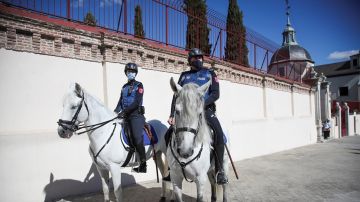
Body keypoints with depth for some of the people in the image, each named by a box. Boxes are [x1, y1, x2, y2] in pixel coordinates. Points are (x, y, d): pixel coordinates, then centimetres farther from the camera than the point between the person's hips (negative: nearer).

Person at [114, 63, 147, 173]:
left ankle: (143, 164, -11)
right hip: (125, 115, 7)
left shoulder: (139, 85, 1)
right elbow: (120, 102, 14)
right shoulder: (124, 87, 19)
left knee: (137, 137, -19)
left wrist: (124, 111, -22)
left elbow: (137, 102, -13)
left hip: (136, 115, -7)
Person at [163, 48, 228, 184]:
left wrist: (201, 104, -19)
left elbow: (215, 94, -2)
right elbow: (176, 96, 9)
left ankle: (220, 170, -13)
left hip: (206, 110, -3)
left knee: (218, 133, -29)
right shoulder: (184, 75, 16)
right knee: (169, 135, -7)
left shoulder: (209, 74, 10)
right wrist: (172, 115, -4)